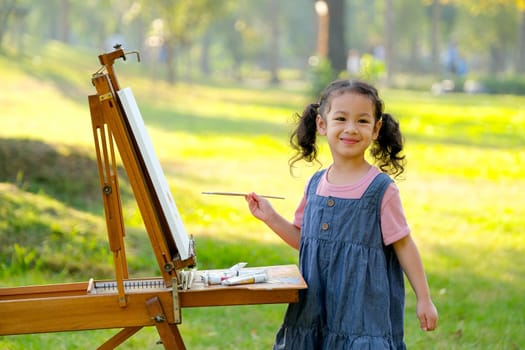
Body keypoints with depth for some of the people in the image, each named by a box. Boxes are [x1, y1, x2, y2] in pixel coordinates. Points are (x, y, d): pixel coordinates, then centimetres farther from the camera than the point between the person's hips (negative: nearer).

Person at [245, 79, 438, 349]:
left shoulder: (380, 188, -8)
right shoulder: (316, 185, 7)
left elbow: (403, 245, -4)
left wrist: (424, 300, -4)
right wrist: (271, 218, 6)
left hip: (365, 305, -5)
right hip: (319, 304, 5)